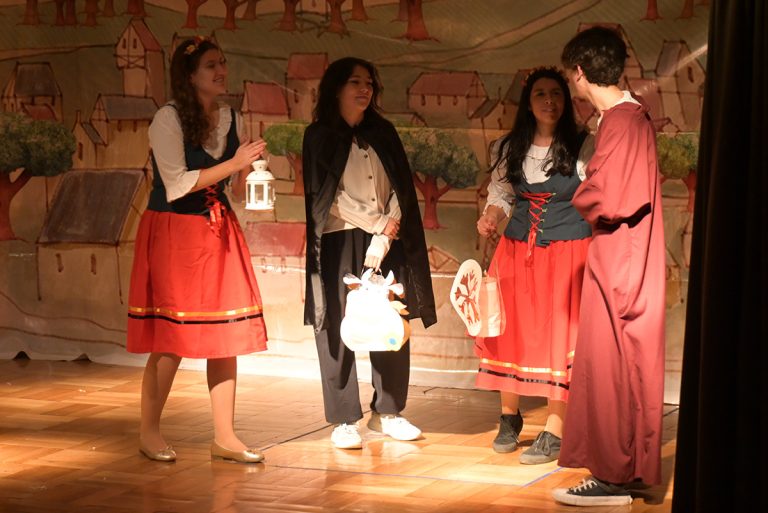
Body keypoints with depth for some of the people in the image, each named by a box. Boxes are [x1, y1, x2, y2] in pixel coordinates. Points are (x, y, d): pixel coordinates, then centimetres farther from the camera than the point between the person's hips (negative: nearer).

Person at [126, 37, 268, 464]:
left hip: (220, 232, 6)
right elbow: (177, 184, -16)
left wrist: (250, 167, -5)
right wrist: (234, 164, -17)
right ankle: (150, 432, 11)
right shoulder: (168, 119, -9)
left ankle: (225, 437, 9)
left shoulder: (232, 120, 10)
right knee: (171, 340, -4)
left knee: (227, 334, 3)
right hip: (174, 232, -6)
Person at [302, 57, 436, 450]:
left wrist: (390, 226, -5)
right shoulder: (319, 136, 0)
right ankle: (344, 421, 1)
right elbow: (328, 196, -5)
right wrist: (378, 224, -6)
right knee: (338, 329, -5)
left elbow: (400, 187, 11)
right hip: (340, 242, -4)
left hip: (386, 243, 4)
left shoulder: (382, 133, 13)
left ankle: (387, 412, 14)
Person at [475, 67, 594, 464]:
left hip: (567, 250, -3)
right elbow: (500, 190, 14)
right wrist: (492, 214, -7)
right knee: (509, 327, 4)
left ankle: (554, 432, 1)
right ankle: (509, 418, 23)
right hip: (518, 248, 4)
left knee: (560, 334, -6)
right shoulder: (509, 149, 8)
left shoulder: (584, 147, -3)